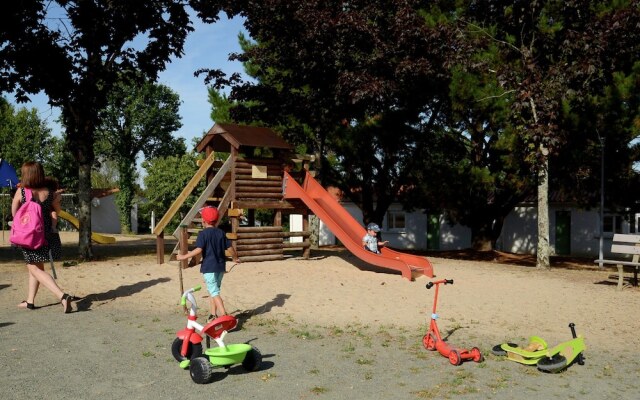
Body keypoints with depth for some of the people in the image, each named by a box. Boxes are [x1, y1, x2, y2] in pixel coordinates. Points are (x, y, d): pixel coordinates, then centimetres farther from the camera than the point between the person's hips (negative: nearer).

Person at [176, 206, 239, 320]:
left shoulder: (203, 233, -10)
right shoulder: (221, 232, 7)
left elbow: (198, 250, -21)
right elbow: (230, 247, 9)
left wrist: (184, 257, -15)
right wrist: (236, 258, 26)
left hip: (209, 267, -6)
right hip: (220, 266, 6)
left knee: (214, 292, -7)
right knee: (214, 290, 19)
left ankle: (224, 315, -17)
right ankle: (214, 314, 23)